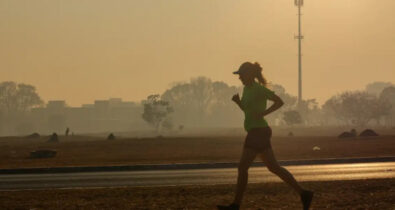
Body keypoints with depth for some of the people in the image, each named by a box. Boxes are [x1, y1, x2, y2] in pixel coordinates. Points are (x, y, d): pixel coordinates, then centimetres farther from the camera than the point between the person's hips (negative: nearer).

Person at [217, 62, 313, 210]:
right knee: (273, 167, 10)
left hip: (258, 132, -10)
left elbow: (280, 101, -14)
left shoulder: (259, 89, -12)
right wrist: (238, 101, 7)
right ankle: (303, 193, 11)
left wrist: (263, 113, -20)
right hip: (257, 132, 10)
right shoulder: (247, 88, 16)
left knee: (242, 167, -6)